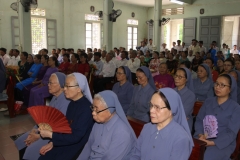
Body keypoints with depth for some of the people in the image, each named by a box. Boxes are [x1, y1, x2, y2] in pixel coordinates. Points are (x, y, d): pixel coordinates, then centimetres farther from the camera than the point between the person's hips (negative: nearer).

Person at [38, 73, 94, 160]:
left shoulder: (86, 108, -23)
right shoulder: (72, 103, 4)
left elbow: (75, 137, -23)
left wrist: (50, 135, -19)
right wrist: (52, 142, 1)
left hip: (77, 146, -7)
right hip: (66, 142, 7)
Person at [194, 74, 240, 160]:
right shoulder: (208, 102, 10)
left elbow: (232, 133, -8)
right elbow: (199, 120, 7)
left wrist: (213, 143, -18)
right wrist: (200, 135, -13)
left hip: (224, 143, -3)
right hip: (204, 138, 3)